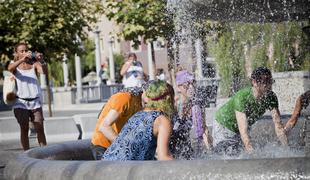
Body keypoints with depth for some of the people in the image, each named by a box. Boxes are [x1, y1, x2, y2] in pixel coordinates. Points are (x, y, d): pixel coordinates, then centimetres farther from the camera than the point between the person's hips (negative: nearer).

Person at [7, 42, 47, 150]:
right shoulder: (15, 66, 2)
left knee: (40, 129, -2)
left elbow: (44, 71, -15)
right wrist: (22, 59, -37)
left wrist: (41, 61, -35)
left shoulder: (34, 64, 3)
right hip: (21, 102, -1)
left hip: (35, 102, 1)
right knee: (24, 129, -2)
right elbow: (10, 68, -22)